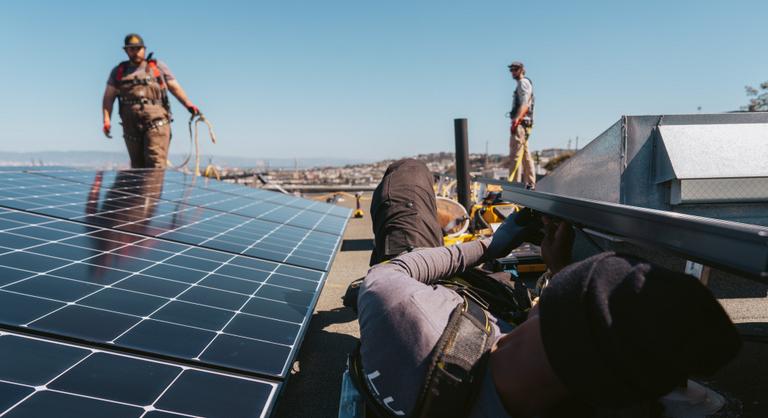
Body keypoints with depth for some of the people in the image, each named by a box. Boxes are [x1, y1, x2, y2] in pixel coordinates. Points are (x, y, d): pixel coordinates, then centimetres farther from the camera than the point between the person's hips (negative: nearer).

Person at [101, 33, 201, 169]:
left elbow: (175, 87, 11)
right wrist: (107, 120, 0)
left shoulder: (158, 66, 16)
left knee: (156, 163, -15)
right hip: (131, 125, 3)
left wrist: (188, 105, -6)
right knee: (137, 165, 7)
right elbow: (108, 97, 14)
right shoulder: (118, 72, 20)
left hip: (156, 121, -3)